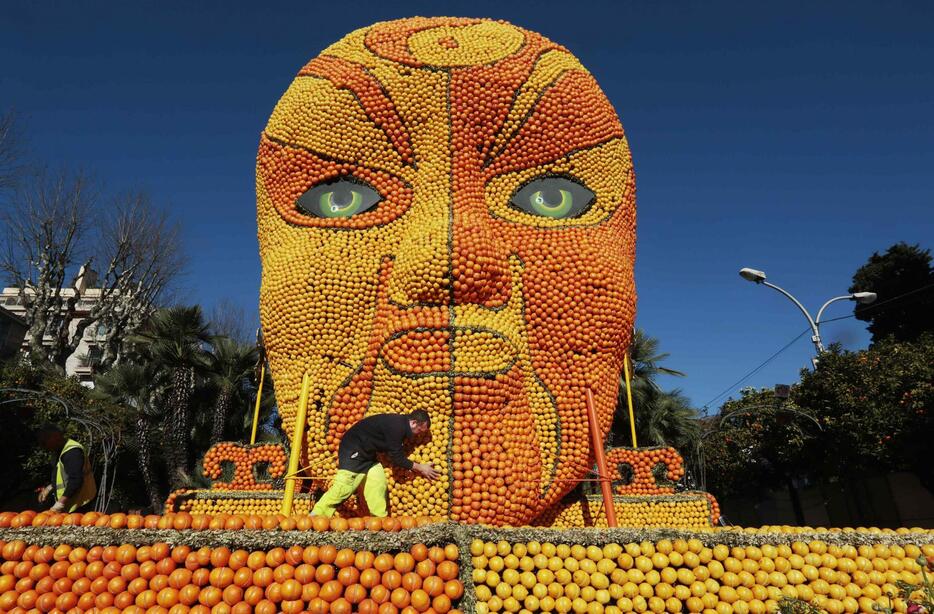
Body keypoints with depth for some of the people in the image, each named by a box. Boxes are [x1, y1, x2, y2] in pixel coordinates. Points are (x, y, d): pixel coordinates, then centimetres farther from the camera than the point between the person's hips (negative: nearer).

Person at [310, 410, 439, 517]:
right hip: (353, 449, -10)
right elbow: (397, 458, -21)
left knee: (378, 483, 3)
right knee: (345, 485, -15)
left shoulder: (400, 423, 3)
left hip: (367, 452, 10)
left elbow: (396, 454, 14)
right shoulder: (396, 426, -26)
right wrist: (419, 467, -12)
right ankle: (315, 516, -9)